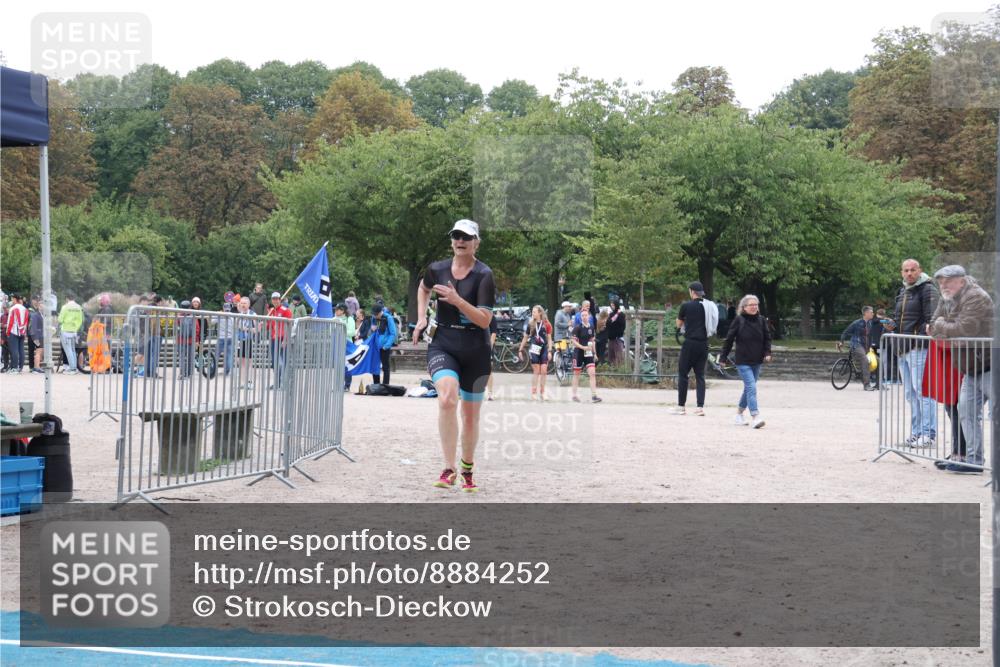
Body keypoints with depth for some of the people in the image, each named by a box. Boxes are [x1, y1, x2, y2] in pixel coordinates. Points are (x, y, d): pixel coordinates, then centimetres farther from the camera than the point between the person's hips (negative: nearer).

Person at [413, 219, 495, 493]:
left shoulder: (484, 275, -10)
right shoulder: (437, 269, 1)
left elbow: (484, 320, -17)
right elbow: (423, 288, 26)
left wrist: (456, 300, -28)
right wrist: (421, 318, 13)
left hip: (475, 351, -1)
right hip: (442, 345, 1)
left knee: (471, 415, 9)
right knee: (447, 398, -27)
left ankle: (467, 470, 34)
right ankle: (449, 469, -22)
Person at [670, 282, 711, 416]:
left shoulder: (686, 306, -8)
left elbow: (679, 324, 5)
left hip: (690, 343, -4)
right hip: (704, 344, 4)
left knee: (682, 374, 5)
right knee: (700, 375, 8)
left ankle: (681, 406, 8)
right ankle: (700, 407, 1)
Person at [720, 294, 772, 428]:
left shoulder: (761, 320, 4)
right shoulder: (738, 320, -8)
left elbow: (767, 338, 10)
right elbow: (729, 339, -4)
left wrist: (767, 353, -5)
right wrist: (723, 357, -2)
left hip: (757, 361, 5)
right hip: (743, 361, -5)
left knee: (749, 388, 15)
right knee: (751, 387, -16)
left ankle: (739, 412, 33)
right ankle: (755, 417, -19)